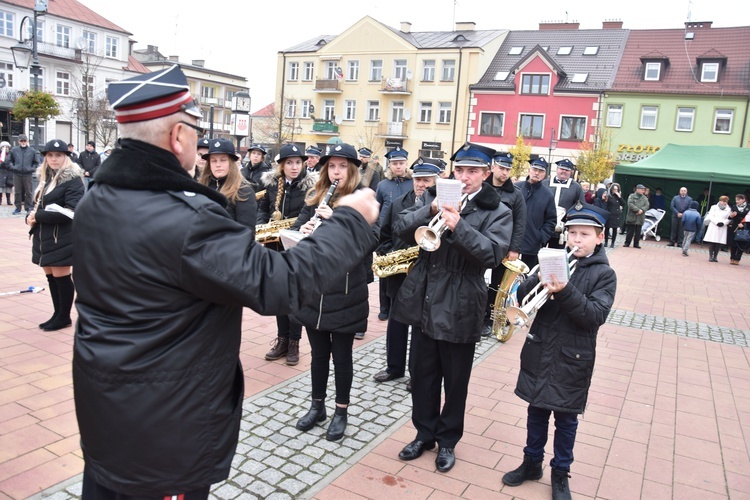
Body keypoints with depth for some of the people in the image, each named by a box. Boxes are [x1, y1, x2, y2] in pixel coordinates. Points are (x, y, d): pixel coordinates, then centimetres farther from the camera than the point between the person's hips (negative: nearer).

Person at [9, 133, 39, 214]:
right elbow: (9, 161, 14)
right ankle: (18, 208, 12)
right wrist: (12, 167, 0)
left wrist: (32, 168, 0)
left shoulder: (32, 151, 6)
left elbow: (36, 162, 13)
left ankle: (29, 207, 9)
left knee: (29, 192, 1)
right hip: (17, 174, 1)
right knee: (18, 192, 5)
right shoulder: (14, 150, 6)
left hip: (28, 174, -1)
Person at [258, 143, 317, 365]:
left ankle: (294, 343, 14)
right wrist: (260, 226, -6)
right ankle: (282, 339, 25)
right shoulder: (270, 182, 4)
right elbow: (263, 208, 12)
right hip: (275, 246, 4)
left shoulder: (311, 184, -7)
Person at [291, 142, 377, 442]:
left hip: (345, 292, -4)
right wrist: (303, 233, -16)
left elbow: (370, 241, -16)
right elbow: (295, 231, 7)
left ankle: (341, 412, 26)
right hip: (313, 289, 4)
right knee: (318, 352, 16)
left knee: (341, 355, 9)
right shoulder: (314, 199, 8)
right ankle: (317, 406, 34)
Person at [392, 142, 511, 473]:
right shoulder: (434, 196, 6)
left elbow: (493, 254, -20)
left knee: (455, 380, 12)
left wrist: (458, 226, -31)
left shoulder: (497, 212, -5)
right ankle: (424, 433, 35)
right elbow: (401, 229, -4)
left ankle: (447, 440, 32)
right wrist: (430, 210, -20)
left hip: (459, 307, -3)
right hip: (423, 301, 4)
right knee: (422, 374, 16)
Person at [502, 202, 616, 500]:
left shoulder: (604, 274, -6)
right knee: (536, 411, 16)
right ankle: (532, 463, 35)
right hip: (539, 352, 3)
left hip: (572, 359, -3)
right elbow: (523, 296, -4)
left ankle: (560, 473, 30)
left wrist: (564, 292, -30)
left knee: (566, 419, 11)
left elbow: (596, 316, -18)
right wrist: (539, 281, -24)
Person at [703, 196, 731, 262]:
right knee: (711, 242, -4)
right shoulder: (714, 207, 9)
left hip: (722, 228, 1)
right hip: (713, 227, -1)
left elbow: (729, 219, 3)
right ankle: (710, 256, 0)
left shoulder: (729, 209, 11)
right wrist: (717, 222, -13)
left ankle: (715, 256, 3)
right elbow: (711, 216, 0)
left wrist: (723, 223, -15)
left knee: (719, 243, -3)